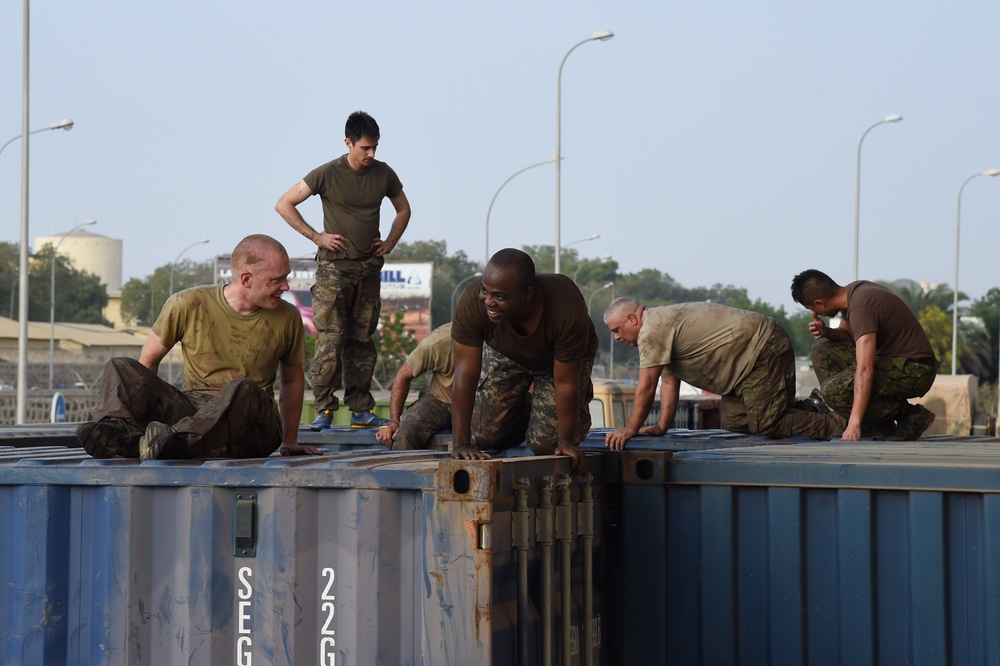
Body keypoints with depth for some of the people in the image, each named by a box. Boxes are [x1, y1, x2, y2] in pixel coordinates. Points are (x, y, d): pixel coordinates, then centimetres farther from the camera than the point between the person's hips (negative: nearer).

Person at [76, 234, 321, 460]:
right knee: (120, 369, -19)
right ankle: (122, 430, -49)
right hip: (192, 410, 1)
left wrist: (290, 441, 19)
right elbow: (148, 360, 7)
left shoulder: (288, 319, 5)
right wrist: (143, 410, -3)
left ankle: (180, 441, -56)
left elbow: (293, 378, 20)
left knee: (243, 389, -36)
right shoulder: (188, 305, -2)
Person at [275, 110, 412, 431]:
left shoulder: (384, 174, 5)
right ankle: (324, 410, -6)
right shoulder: (327, 174, -7)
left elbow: (403, 209, 23)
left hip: (369, 269, 4)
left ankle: (361, 411, 10)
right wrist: (316, 236, -7)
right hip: (334, 268, -4)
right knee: (330, 339, -10)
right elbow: (283, 204, -3)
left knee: (361, 341, 7)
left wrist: (390, 243, 9)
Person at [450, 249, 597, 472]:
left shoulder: (568, 312, -42)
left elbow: (565, 382, -31)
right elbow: (465, 374, -34)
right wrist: (461, 444, -37)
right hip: (505, 354, 2)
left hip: (563, 358, -2)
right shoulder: (472, 303, -38)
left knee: (545, 443, -12)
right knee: (485, 437, -4)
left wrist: (566, 442, -23)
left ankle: (581, 400, 21)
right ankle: (523, 410, 29)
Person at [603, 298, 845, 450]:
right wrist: (662, 427, 13)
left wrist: (630, 429, -6)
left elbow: (647, 387, -15)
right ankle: (810, 411, 17)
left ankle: (836, 425, -7)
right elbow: (669, 381, 18)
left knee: (765, 424, -15)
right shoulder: (661, 323, 16)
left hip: (764, 350, -10)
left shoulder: (652, 331, -16)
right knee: (734, 422, 6)